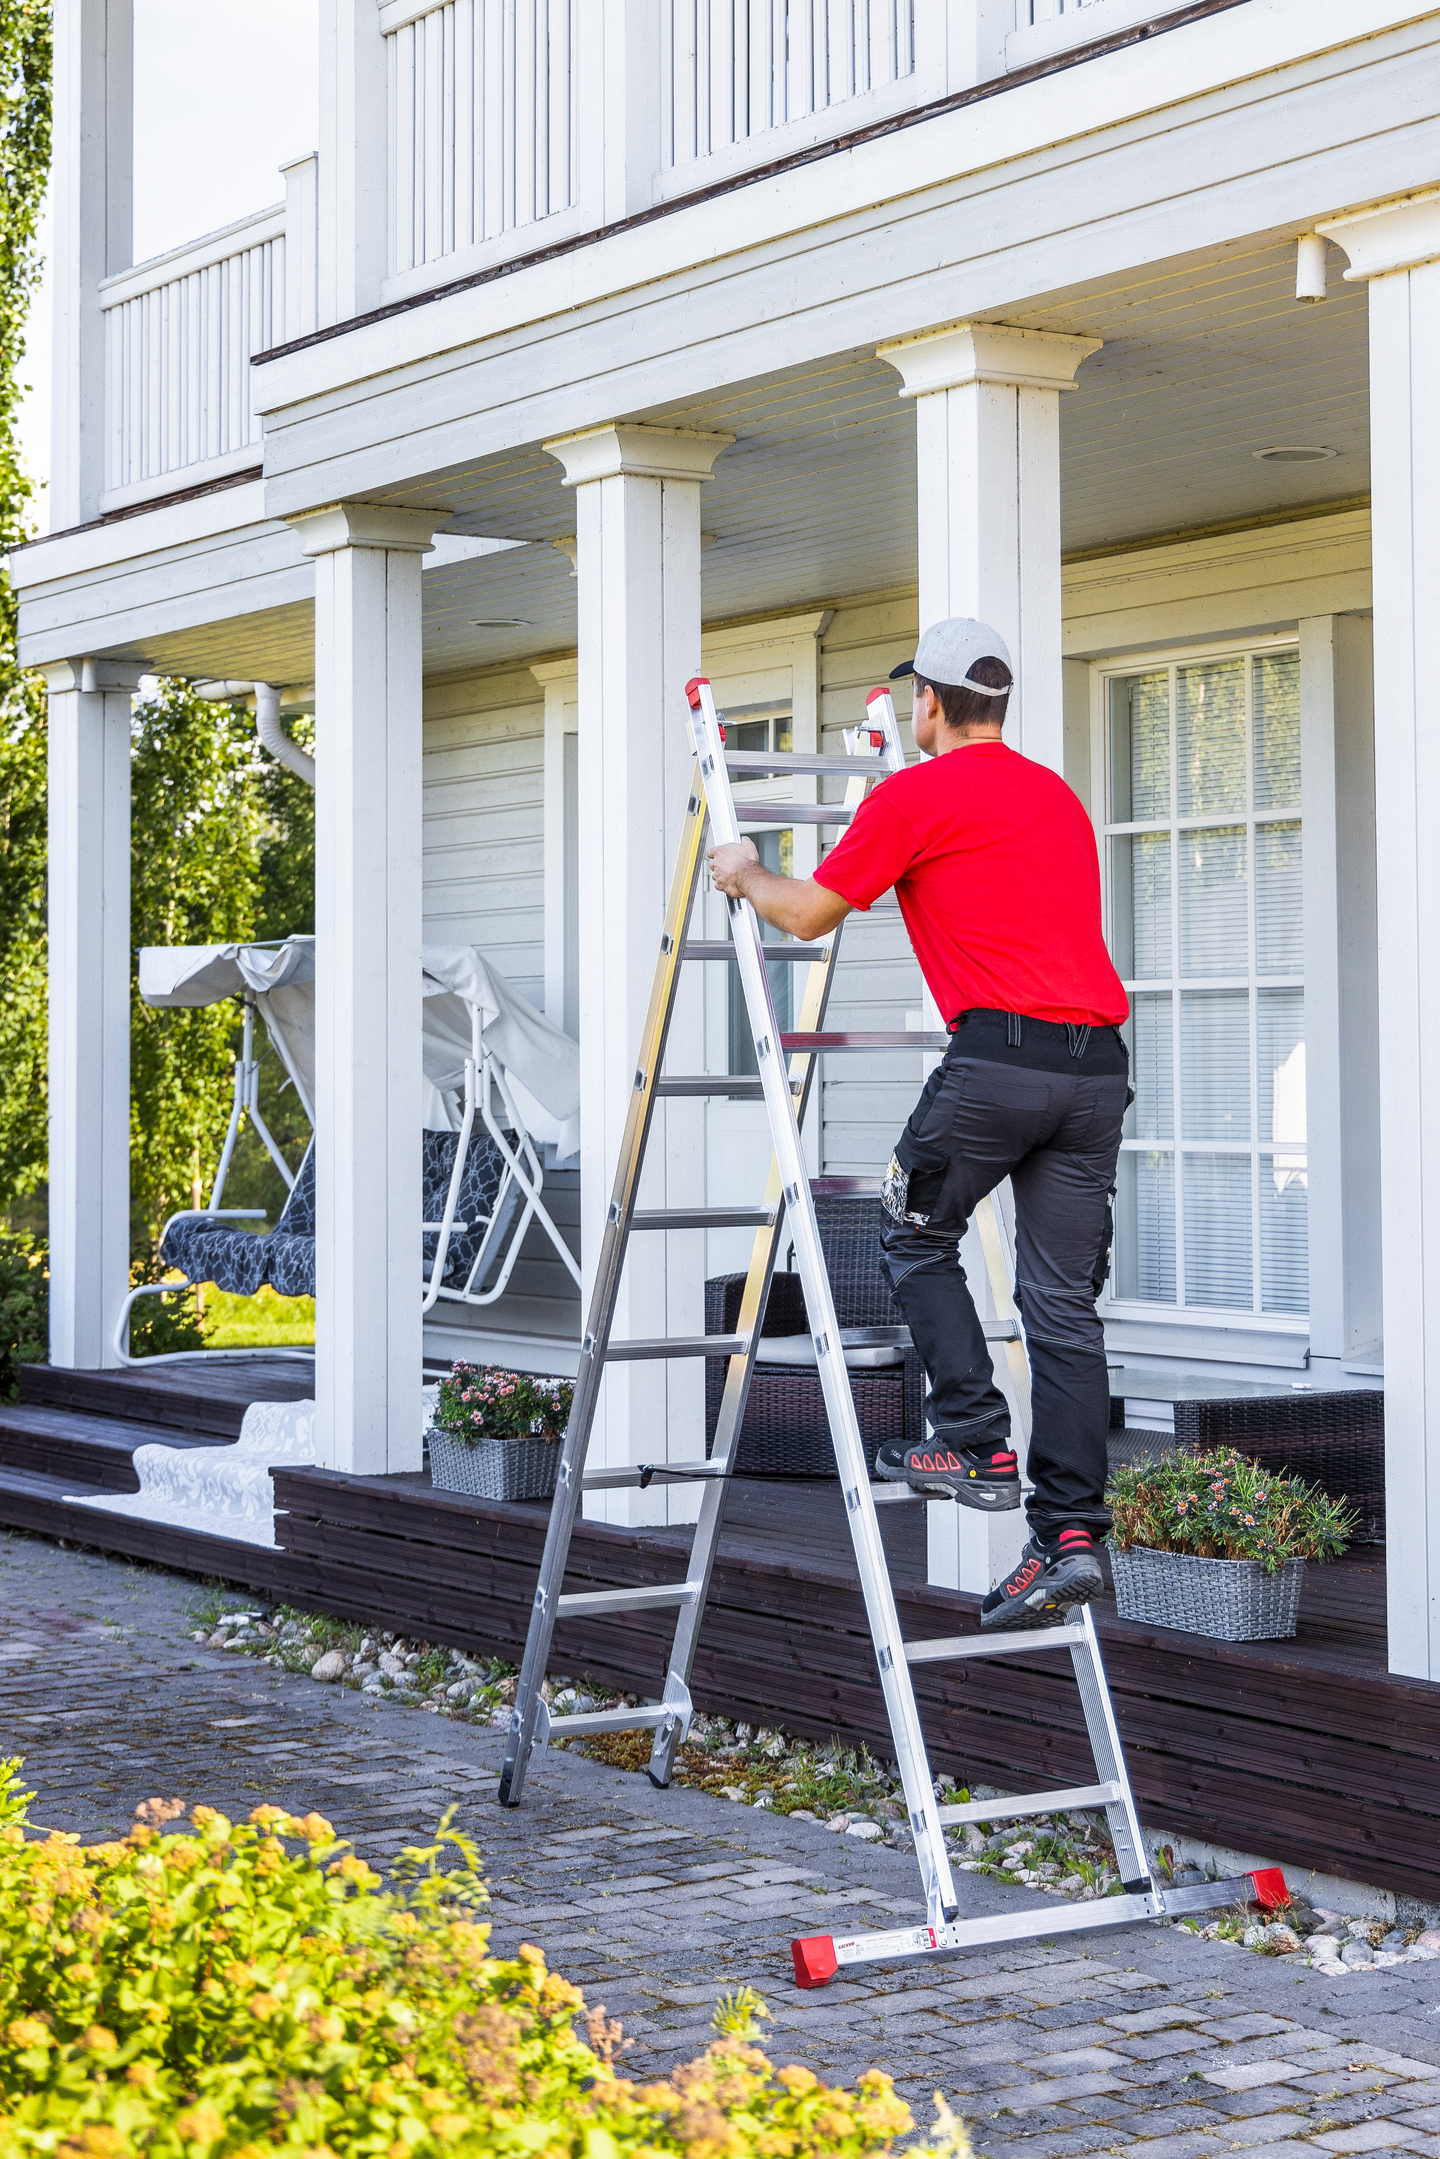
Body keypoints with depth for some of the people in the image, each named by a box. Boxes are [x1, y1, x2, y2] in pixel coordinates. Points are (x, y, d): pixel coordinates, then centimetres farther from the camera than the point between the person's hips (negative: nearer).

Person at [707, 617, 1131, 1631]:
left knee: (919, 1241, 16)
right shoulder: (1059, 796, 22)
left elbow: (809, 914, 8)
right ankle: (1071, 1531, 1)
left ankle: (977, 1447, 7)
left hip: (998, 1054, -6)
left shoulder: (914, 797, 1)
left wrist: (747, 875, 29)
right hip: (1099, 1062, 6)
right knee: (1065, 1303, 5)